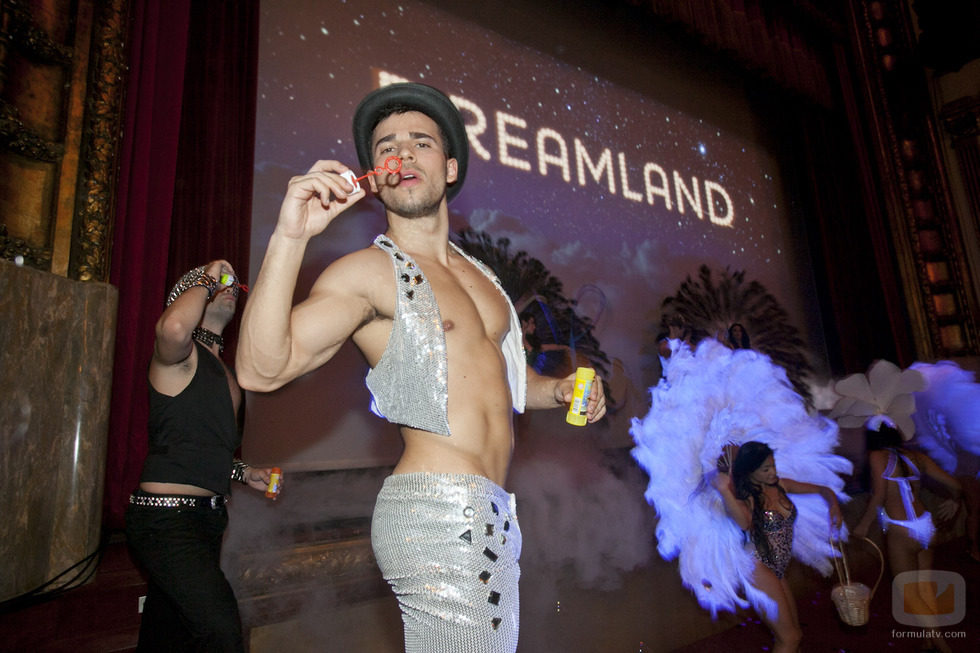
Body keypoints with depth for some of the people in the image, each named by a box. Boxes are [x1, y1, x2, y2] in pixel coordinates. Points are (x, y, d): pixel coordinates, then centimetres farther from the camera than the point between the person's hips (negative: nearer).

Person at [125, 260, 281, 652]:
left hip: (208, 514, 9)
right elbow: (173, 326, -36)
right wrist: (207, 280, -18)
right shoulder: (180, 353, -9)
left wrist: (243, 473, 15)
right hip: (166, 516, -9)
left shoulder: (222, 367, 17)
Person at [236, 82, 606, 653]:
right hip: (439, 512, -7)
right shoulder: (368, 271, -8)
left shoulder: (478, 272, 14)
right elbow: (262, 370, -20)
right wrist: (290, 237, -28)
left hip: (491, 517, 8)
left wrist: (556, 390, 7)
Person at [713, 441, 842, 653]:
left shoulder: (780, 485, 3)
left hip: (778, 570, 8)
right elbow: (744, 523, -38)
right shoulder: (745, 496, -15)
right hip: (758, 568, -8)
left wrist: (834, 506, -8)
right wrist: (724, 490, -47)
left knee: (794, 634, 19)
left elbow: (823, 490, 13)